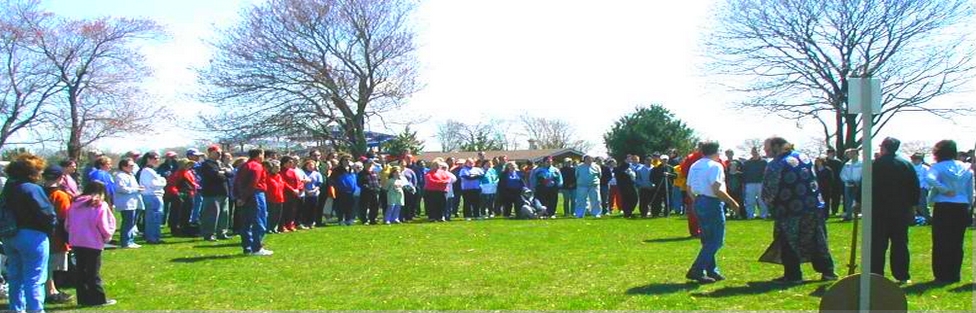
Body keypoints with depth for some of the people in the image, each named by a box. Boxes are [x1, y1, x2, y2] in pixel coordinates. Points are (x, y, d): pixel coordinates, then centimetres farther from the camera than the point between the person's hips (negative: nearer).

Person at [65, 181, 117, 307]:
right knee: (93, 272, 3)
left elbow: (67, 225, 9)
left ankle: (83, 298, 17)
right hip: (93, 243, -5)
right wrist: (108, 236, 9)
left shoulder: (75, 204, 8)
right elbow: (104, 228, -10)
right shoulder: (100, 206, -8)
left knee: (80, 271, 12)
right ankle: (98, 299, 7)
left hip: (76, 242, 5)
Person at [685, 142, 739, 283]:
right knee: (716, 241, -3)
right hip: (712, 203, -9)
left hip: (699, 202, 9)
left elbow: (689, 188, 15)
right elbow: (716, 190, -21)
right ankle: (696, 271, -9)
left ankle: (712, 271, 21)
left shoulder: (694, 166, 12)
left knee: (708, 240, 17)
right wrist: (732, 202, -12)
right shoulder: (715, 166, -13)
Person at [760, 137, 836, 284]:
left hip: (790, 212, -6)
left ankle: (792, 275, 6)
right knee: (818, 241, 15)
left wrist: (771, 206, 4)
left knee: (789, 243, 5)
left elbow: (768, 191, -13)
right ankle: (827, 271, 19)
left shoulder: (775, 165, -13)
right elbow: (813, 180, 17)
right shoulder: (804, 157, 8)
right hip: (814, 207, 6)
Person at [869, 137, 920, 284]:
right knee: (900, 244, 8)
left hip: (879, 211, -3)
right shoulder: (907, 165, 5)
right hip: (902, 211, 3)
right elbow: (915, 188, 8)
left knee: (877, 245, 1)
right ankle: (902, 276, 7)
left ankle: (876, 275, 0)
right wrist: (913, 206, 15)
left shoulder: (875, 165, -7)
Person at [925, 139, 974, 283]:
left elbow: (930, 179, -29)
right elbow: (970, 192, 12)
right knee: (957, 243, 11)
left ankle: (943, 275, 5)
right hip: (962, 208, 5)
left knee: (941, 243, 3)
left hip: (943, 208, -5)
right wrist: (969, 208, 20)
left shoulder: (938, 167, -7)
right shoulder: (966, 168, 8)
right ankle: (954, 274, 15)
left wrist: (945, 189, -16)